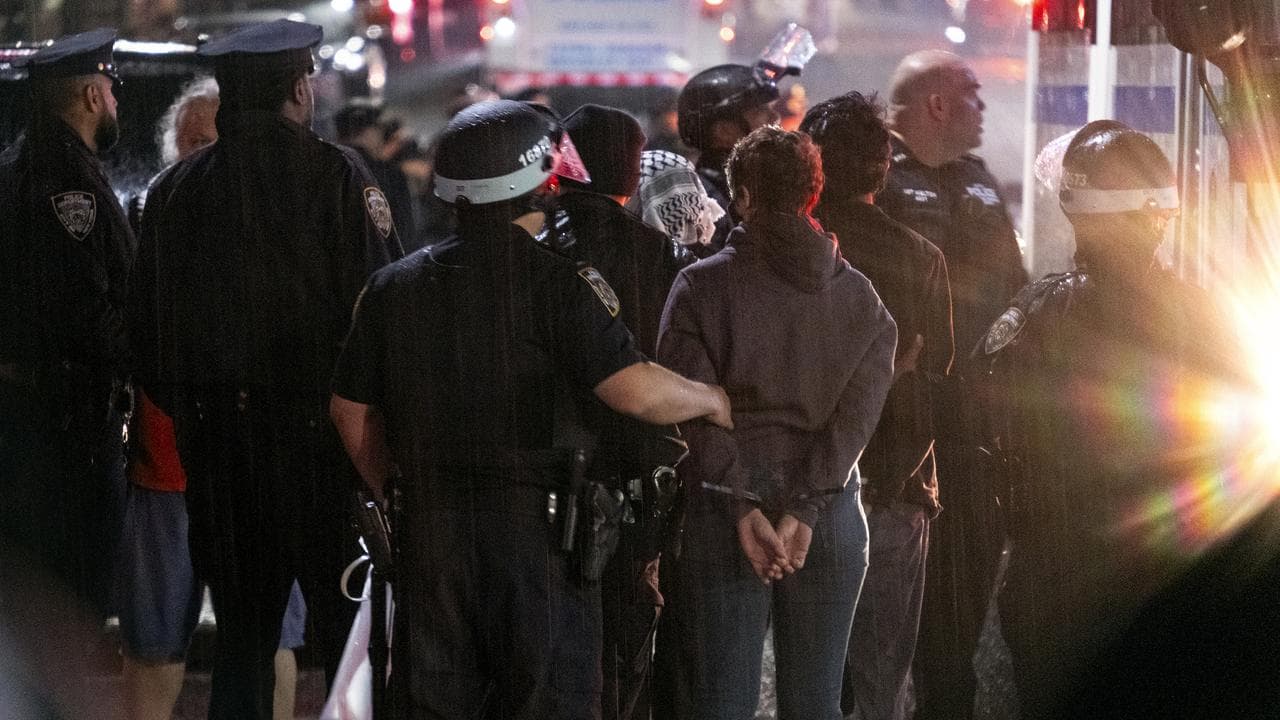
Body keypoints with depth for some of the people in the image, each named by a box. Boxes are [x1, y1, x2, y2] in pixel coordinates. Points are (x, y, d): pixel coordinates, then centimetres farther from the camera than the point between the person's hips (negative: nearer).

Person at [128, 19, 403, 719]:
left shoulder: (174, 187, 4)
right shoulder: (336, 176, -9)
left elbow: (145, 322, 9)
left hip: (212, 442, 4)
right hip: (316, 437, -4)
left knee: (242, 635, 12)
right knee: (348, 630, 3)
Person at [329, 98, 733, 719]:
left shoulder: (393, 287, 6)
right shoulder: (558, 284, -10)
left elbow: (352, 412, 12)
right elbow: (636, 392, -17)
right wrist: (712, 400, 2)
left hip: (428, 533, 4)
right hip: (537, 530, -4)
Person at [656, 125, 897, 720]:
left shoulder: (701, 286, -2)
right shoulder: (861, 297, 6)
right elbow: (855, 417, -5)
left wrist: (744, 509, -13)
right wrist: (803, 512, -11)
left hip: (720, 519, -2)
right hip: (830, 522, 2)